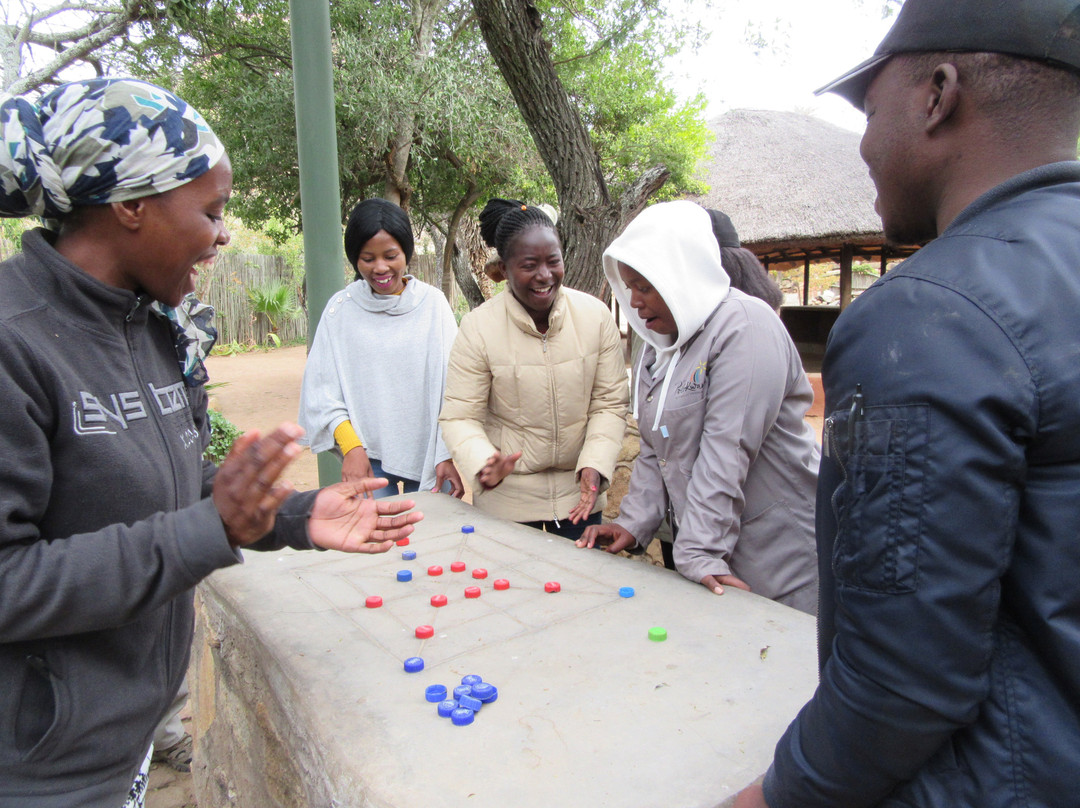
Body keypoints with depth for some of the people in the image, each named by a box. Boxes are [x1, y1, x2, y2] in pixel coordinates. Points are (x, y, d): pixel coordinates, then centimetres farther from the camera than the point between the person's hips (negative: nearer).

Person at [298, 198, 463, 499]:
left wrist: (450, 454, -7)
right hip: (368, 456, 0)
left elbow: (453, 384, -1)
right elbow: (322, 390, 0)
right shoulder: (340, 309, 0)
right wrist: (351, 446, -12)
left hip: (427, 451, 1)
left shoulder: (433, 303, 0)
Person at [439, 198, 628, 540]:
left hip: (578, 490, 2)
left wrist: (595, 465, -19)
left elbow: (609, 404, -4)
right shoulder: (478, 327, -14)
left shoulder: (596, 315, -8)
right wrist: (483, 463, -31)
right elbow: (460, 416, -12)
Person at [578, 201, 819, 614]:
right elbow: (654, 449, 12)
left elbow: (727, 454, -23)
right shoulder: (658, 343, 10)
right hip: (703, 544, 7)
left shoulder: (744, 326, -17)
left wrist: (698, 552, -23)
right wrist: (633, 523, 2)